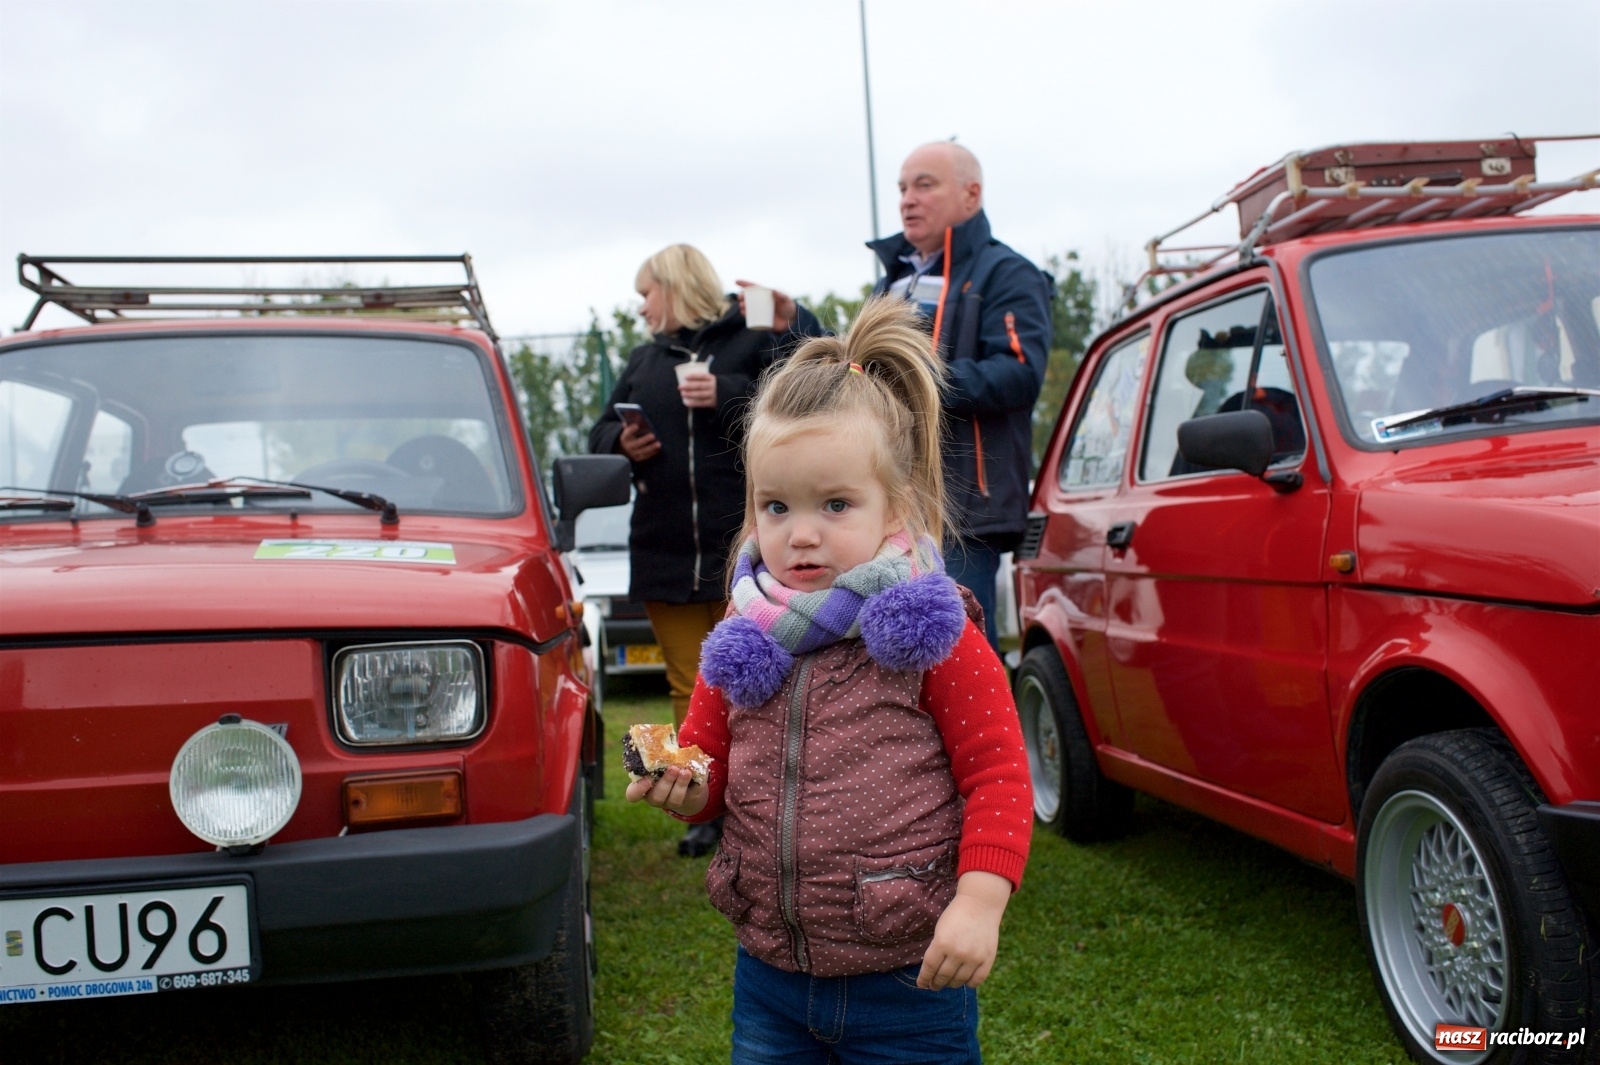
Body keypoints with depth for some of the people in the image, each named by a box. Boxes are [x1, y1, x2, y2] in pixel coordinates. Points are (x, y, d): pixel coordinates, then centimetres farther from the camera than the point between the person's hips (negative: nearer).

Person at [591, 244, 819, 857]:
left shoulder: (758, 341, 0)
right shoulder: (644, 361, 19)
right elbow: (600, 433, 19)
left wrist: (730, 397, -20)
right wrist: (621, 443, -2)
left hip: (744, 548, -6)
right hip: (664, 550, 6)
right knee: (689, 686, 8)